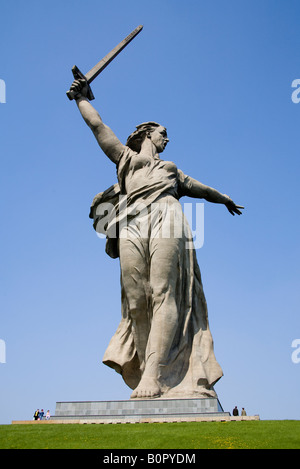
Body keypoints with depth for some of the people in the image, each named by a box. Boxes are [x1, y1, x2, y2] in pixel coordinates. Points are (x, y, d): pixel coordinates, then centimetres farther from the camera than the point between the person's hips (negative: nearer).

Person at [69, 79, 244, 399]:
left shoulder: (171, 170, 38)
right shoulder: (125, 156, 31)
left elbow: (202, 189, 51)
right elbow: (97, 124, 32)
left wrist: (226, 200, 62)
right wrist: (81, 98, 39)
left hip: (165, 219, 1)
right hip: (132, 226, -1)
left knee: (164, 294, -19)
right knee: (137, 301, -13)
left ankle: (152, 377, -28)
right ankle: (148, 374, -13)